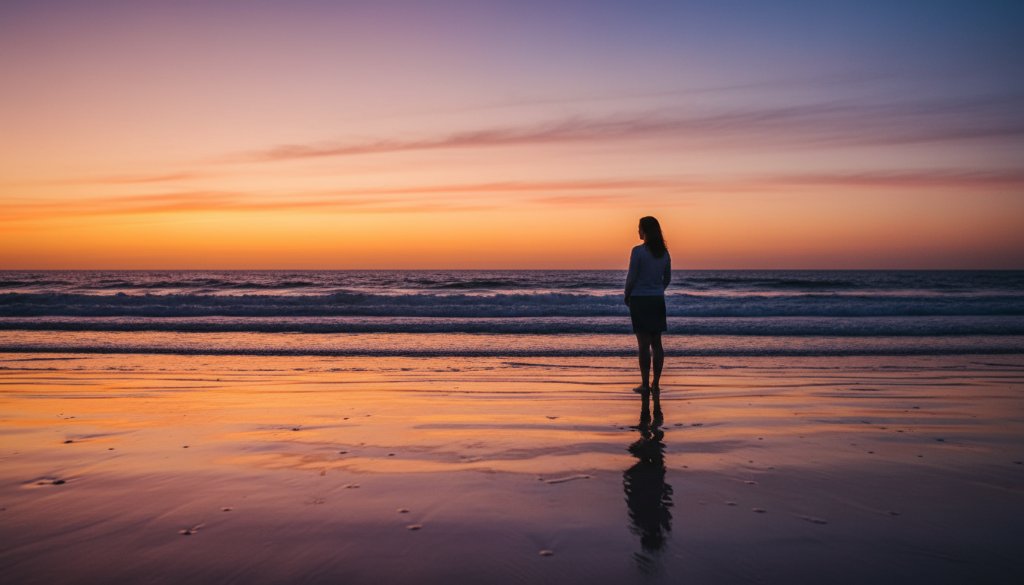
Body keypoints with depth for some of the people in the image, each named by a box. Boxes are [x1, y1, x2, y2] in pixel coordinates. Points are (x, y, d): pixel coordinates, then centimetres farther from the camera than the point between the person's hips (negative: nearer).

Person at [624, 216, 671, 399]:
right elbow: (667, 279, 13)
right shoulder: (664, 252, 6)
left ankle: (645, 384, 2)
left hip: (640, 300, -5)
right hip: (657, 301, 5)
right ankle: (656, 384, 11)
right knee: (656, 343, 8)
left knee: (644, 343, -2)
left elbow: (631, 277, -11)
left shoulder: (638, 251, -13)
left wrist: (627, 296, 5)